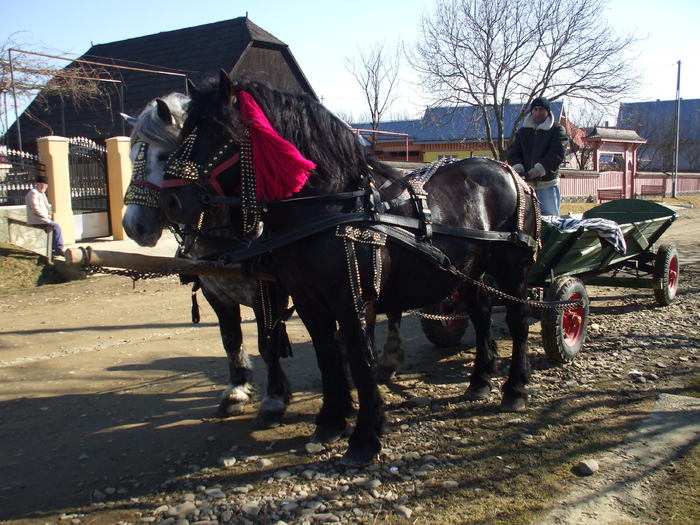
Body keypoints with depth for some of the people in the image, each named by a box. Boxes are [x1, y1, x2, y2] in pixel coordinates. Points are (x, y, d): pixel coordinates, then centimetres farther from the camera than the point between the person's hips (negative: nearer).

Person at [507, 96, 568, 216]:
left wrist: (540, 168, -22)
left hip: (547, 183, -4)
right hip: (526, 181, 4)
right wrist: (517, 167, -11)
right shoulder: (523, 131, 15)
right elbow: (513, 151, 9)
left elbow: (558, 152, -11)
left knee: (550, 215, -4)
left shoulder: (557, 130, 1)